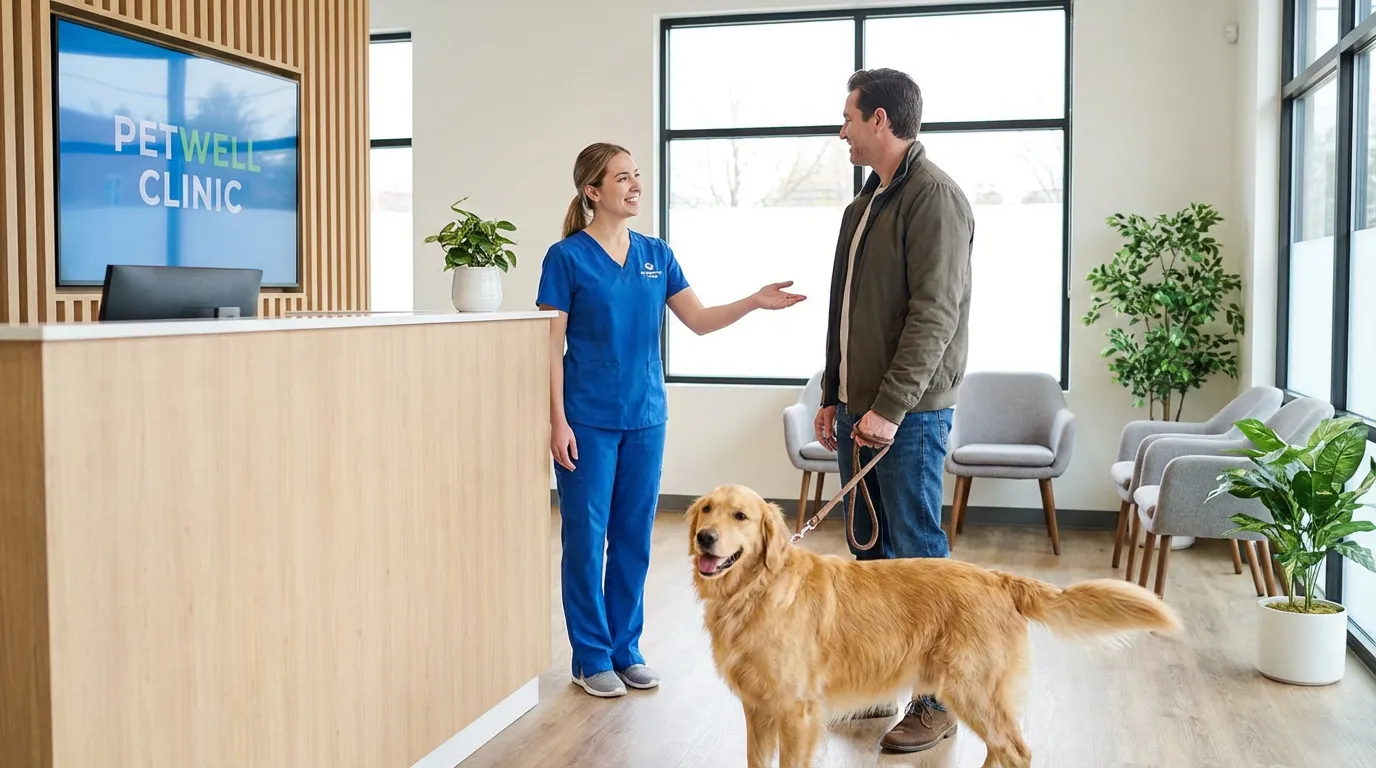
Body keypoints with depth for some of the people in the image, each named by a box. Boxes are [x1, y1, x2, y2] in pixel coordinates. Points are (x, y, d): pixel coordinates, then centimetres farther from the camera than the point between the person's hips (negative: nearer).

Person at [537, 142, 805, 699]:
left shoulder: (656, 254, 8)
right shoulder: (567, 257, -6)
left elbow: (700, 320, 6)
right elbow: (552, 345, -8)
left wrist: (755, 302, -10)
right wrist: (558, 421, -14)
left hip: (645, 416, 5)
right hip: (588, 419, -5)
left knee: (634, 537, 10)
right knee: (586, 537, 2)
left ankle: (626, 649, 23)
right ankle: (591, 658, 14)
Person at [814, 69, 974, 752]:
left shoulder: (933, 196, -12)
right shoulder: (867, 201, 17)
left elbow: (934, 312, -19)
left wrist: (890, 407, -21)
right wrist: (834, 396, 18)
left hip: (908, 415, -9)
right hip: (860, 410, 9)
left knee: (917, 555, -3)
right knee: (870, 554, 14)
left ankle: (938, 702, 9)